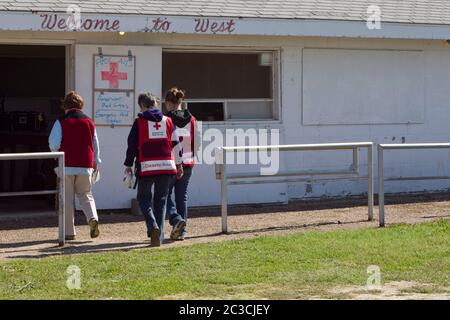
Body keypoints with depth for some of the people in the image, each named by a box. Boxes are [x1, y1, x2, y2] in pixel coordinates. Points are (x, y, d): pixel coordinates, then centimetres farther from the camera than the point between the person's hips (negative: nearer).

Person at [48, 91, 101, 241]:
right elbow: (95, 146, 12)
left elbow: (53, 144, -8)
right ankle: (92, 217, -15)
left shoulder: (61, 123, -3)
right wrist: (96, 164, 24)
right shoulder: (89, 123, 7)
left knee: (67, 199, 5)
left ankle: (69, 232, 5)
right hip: (85, 166, 3)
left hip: (67, 166, -3)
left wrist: (59, 154, 15)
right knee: (85, 195, 13)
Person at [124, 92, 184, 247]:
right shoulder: (168, 121, 12)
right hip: (167, 165, 3)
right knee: (161, 200, 11)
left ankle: (153, 226, -17)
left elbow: (132, 145, 2)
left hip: (146, 167, -3)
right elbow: (176, 144, 14)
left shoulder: (139, 122, 1)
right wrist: (179, 165, 23)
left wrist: (128, 165, 10)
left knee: (144, 198, 8)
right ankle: (159, 236, 7)